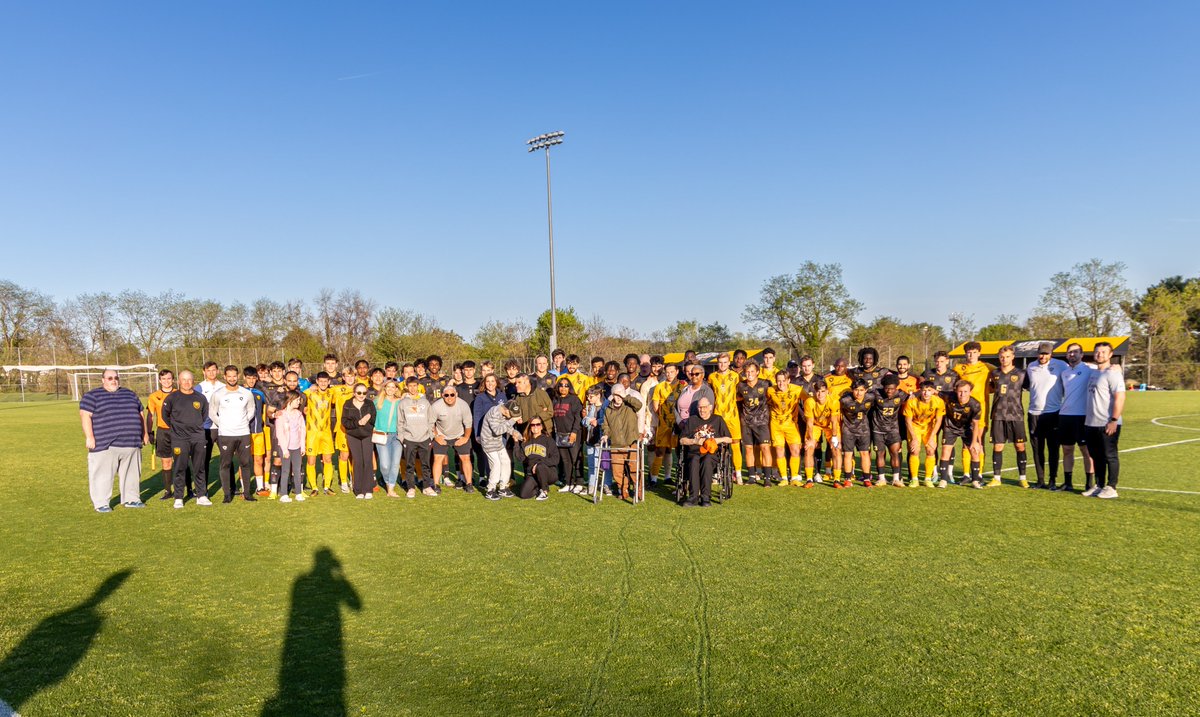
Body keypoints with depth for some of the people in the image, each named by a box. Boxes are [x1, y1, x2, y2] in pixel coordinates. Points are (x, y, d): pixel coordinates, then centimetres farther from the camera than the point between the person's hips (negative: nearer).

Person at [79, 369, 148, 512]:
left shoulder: (130, 394, 16)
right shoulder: (92, 396, 1)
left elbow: (140, 414, 21)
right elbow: (85, 416, -7)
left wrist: (144, 434, 18)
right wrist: (89, 437, -16)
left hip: (131, 442, 5)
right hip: (105, 444, -4)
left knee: (131, 473, 9)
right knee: (103, 474, -2)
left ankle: (131, 499, 19)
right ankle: (101, 503, 5)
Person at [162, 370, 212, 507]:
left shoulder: (200, 398, 6)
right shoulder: (172, 397, -1)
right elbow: (165, 415, 10)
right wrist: (175, 427, 11)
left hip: (198, 438, 2)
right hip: (179, 438, -2)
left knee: (199, 468, 7)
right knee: (179, 469, -1)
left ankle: (202, 496, 14)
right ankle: (178, 498, 7)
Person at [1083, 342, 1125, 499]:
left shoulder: (1112, 373, -10)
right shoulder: (1093, 373, 14)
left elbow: (1120, 398, -17)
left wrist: (1114, 420, -21)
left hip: (1107, 424, -8)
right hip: (1091, 424, 8)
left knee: (1110, 456, 1)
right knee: (1096, 456, 14)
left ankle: (1111, 488, 7)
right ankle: (1099, 486, 22)